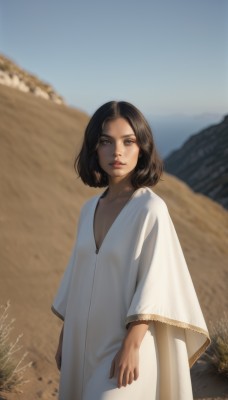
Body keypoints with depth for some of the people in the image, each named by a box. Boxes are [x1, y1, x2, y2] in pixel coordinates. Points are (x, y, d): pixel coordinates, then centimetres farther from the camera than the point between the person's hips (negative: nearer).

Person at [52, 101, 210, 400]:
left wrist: (131, 345, -21)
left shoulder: (151, 209, -14)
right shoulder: (91, 209, 5)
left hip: (128, 343, -6)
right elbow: (78, 274, 11)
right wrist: (65, 336, 14)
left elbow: (154, 281, -17)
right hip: (85, 343, 6)